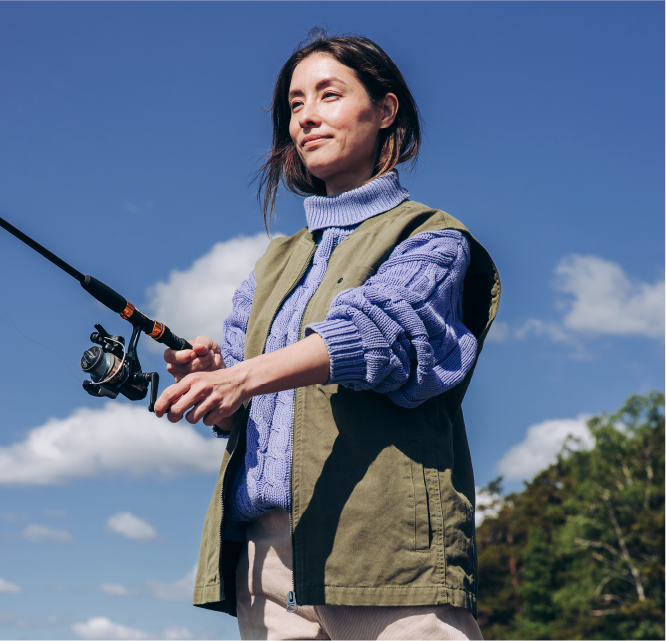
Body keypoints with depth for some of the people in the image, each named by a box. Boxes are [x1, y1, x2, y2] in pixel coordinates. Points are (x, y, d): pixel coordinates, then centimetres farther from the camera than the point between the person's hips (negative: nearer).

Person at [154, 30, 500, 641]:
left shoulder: (430, 238, 7)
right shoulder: (275, 263, 25)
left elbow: (381, 326, -15)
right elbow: (236, 415, 17)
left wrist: (245, 377, -29)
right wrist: (208, 374, -7)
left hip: (381, 543, -5)